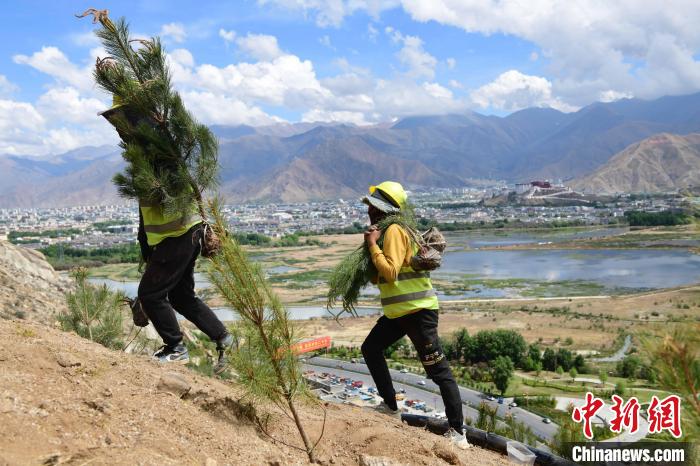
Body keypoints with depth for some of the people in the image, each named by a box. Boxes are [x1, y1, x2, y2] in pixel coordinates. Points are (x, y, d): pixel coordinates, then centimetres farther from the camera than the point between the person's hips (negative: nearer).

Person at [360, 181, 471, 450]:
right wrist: (371, 247, 4)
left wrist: (372, 245, -18)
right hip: (398, 311, 10)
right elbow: (380, 277, 17)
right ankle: (390, 407, 25)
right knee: (371, 349, 16)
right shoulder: (387, 230, 14)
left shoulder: (394, 230, -16)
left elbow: (390, 272, -26)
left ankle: (458, 433, -1)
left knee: (439, 372, -6)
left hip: (418, 311, -10)